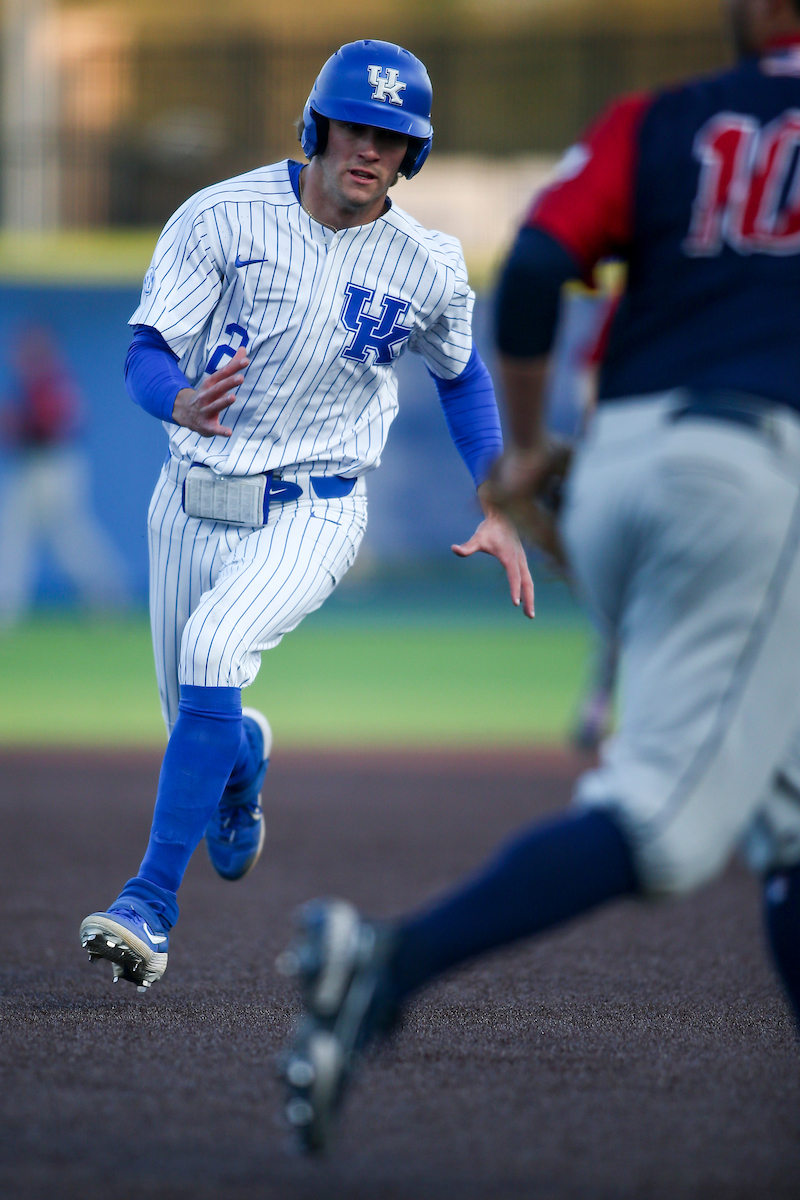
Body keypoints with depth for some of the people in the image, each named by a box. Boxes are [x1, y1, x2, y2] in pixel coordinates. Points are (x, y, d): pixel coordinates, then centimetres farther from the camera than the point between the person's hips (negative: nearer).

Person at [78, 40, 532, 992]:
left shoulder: (426, 269, -5)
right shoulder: (222, 218, -11)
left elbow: (462, 376, 15)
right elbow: (145, 357, -16)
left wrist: (497, 511, 7)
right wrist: (183, 402, -39)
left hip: (310, 513, -2)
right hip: (192, 506, 2)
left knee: (214, 648, -30)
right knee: (196, 723, 13)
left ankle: (152, 905, -28)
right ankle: (245, 756, 54)